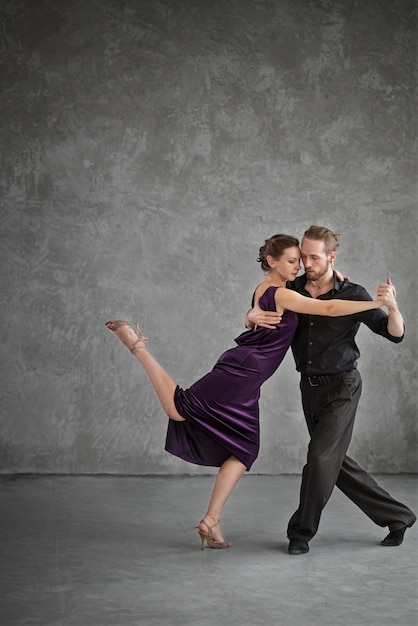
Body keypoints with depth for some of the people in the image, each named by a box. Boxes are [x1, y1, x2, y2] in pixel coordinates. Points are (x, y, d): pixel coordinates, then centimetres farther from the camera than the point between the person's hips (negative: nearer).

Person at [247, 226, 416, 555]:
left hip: (342, 386, -6)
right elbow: (254, 320, 5)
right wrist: (252, 315, -20)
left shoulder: (352, 295, -14)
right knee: (335, 461, 11)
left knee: (321, 456, -13)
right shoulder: (292, 290, -3)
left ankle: (302, 531, 5)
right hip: (310, 387, 6)